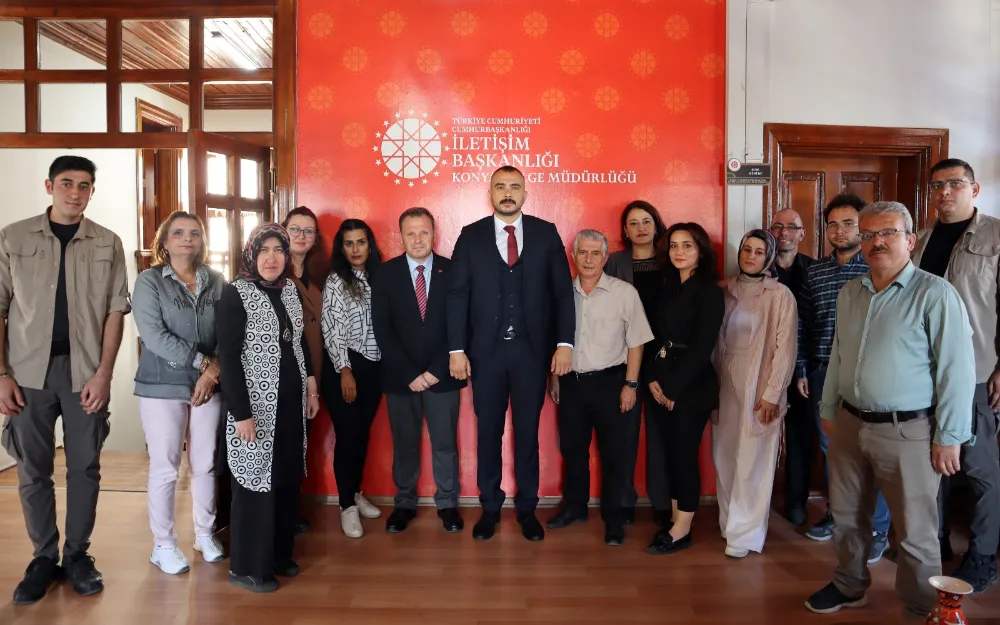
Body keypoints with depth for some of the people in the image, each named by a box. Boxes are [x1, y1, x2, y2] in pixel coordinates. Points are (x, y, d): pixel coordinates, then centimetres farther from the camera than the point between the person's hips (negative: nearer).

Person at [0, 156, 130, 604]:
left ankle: (77, 554, 22)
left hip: (86, 371, 0)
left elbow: (116, 310, 2)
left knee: (84, 467, 7)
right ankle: (44, 557, 22)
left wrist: (104, 373, -6)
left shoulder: (108, 244, 4)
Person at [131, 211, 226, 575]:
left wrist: (213, 371, -13)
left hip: (209, 385, 3)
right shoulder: (149, 281, -2)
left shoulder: (217, 282, 6)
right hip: (162, 386, -3)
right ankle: (163, 544, 18)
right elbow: (153, 335, -13)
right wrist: (202, 361, -16)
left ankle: (205, 533, 27)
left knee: (205, 464, 10)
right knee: (164, 468, 2)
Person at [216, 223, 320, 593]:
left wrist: (311, 388, 12)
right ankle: (247, 567, 18)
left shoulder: (290, 290, 7)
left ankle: (279, 553, 30)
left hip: (291, 402, 6)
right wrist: (241, 413, -19)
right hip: (257, 405, -6)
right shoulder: (235, 294, -11)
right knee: (256, 481, 3)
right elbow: (228, 358, -15)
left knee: (287, 479, 14)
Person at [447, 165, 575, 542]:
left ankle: (527, 509, 24)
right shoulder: (471, 236, 3)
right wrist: (457, 349, -7)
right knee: (488, 432, 10)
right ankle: (490, 508, 25)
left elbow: (562, 291, 1)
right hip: (486, 349, 0)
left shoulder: (546, 233, 3)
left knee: (527, 432, 10)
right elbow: (458, 295, 0)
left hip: (532, 349, 0)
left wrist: (564, 344, -6)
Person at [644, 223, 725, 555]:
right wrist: (654, 380, -5)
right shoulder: (668, 287, 12)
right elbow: (657, 337, 8)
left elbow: (701, 347, -14)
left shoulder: (709, 292, -9)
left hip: (692, 386, -6)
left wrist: (674, 389, -13)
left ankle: (682, 531, 12)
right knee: (669, 452, 10)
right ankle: (675, 519, 23)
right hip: (664, 384, 6)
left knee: (684, 454, -1)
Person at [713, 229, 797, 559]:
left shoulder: (781, 296, -6)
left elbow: (785, 349, -8)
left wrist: (772, 394, -12)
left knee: (752, 463, 0)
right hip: (725, 384, 4)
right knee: (725, 458, 10)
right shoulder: (726, 291, 7)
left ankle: (745, 533, 11)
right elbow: (715, 340, 9)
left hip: (759, 386, -4)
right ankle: (730, 522, 25)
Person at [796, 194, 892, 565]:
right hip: (823, 374, 4)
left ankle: (877, 530, 17)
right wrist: (801, 370, 7)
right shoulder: (814, 272, 9)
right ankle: (836, 515, 31)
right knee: (830, 449, 15)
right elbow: (802, 324, 10)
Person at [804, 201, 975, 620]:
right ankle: (849, 586, 39)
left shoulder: (935, 294, -11)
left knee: (915, 531, 8)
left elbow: (957, 370, -13)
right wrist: (828, 409, 17)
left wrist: (949, 437, -13)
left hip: (907, 432, -6)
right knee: (847, 516, 19)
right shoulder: (849, 293, 9)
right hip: (849, 424, 6)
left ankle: (921, 611, 29)